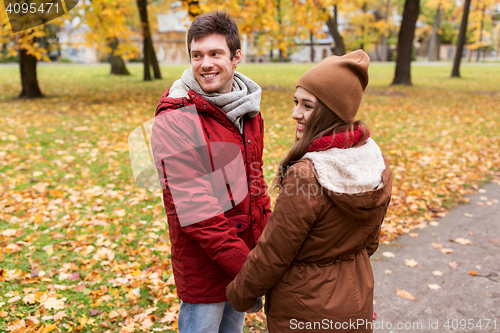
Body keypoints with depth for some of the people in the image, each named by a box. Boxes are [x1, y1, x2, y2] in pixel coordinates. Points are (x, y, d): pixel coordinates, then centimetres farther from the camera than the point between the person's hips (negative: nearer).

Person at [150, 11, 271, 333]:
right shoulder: (175, 119, -18)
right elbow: (195, 209, -23)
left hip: (246, 255, 7)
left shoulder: (247, 109, 4)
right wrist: (248, 268, -22)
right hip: (203, 267, -6)